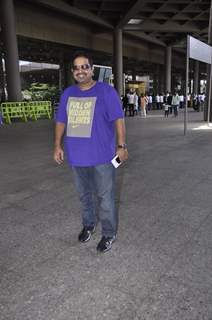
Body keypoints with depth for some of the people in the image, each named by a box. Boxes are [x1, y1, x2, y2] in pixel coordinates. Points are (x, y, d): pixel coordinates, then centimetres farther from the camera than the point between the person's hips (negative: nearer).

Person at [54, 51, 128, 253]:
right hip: (77, 156, 5)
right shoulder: (67, 94, 9)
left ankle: (109, 233, 20)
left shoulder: (106, 91, -6)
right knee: (84, 195, 19)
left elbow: (118, 119, -9)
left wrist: (121, 146, -13)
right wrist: (58, 145, 6)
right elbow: (61, 121, 13)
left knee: (104, 197, 3)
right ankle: (88, 224, 40)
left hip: (102, 156, -5)